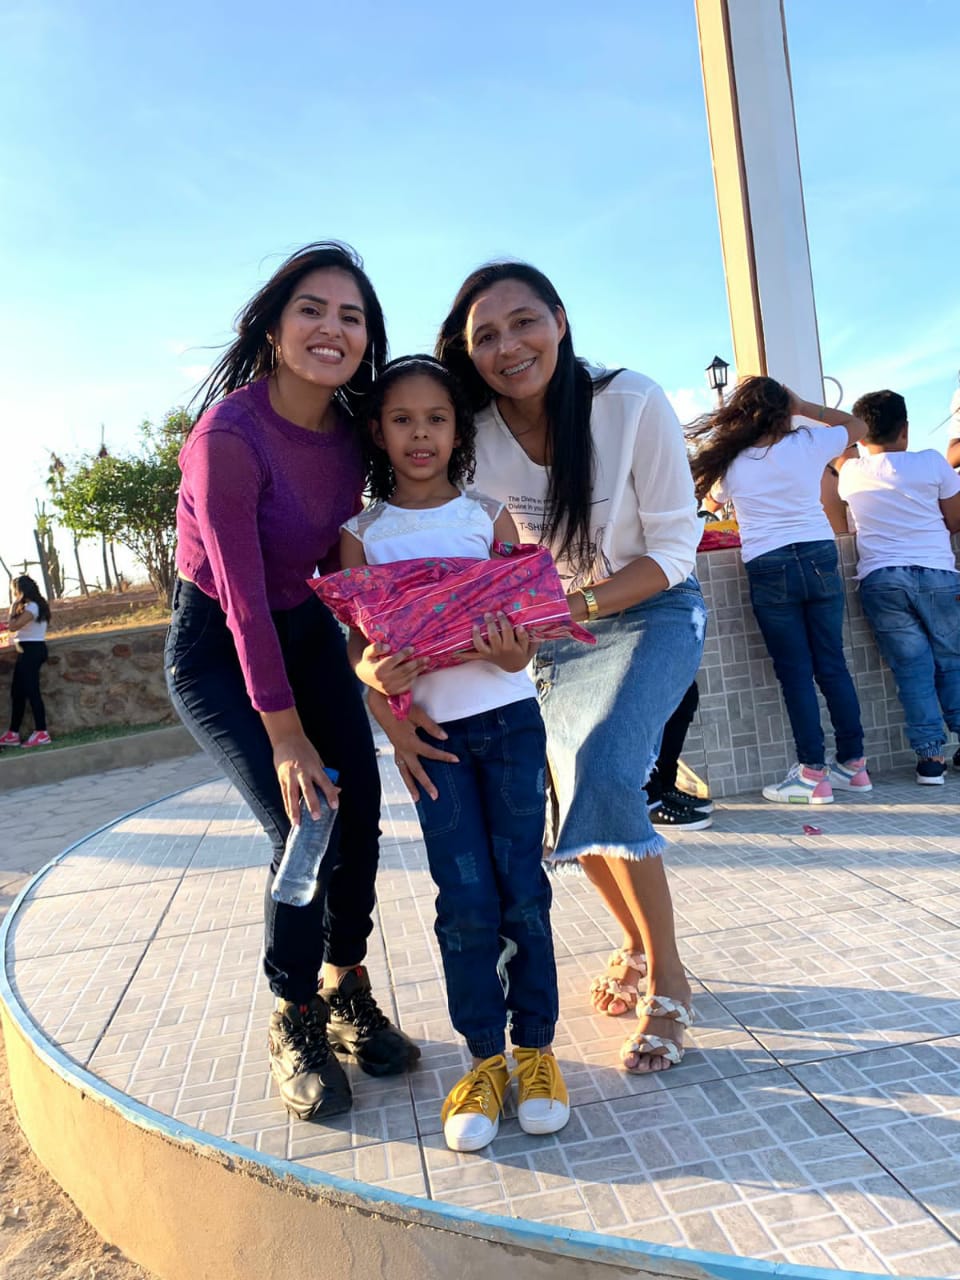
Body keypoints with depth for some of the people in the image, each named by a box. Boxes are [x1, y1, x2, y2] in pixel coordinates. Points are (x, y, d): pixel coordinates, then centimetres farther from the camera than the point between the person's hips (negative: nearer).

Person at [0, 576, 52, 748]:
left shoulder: (32, 607, -14)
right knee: (17, 691, 11)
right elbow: (16, 626, 17)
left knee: (31, 691, -10)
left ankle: (42, 733, -9)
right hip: (28, 650, 11)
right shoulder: (32, 606, 18)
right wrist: (17, 608, 11)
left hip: (31, 650, -11)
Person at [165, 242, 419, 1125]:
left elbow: (339, 563, 3)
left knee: (358, 813, -4)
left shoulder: (349, 432, -5)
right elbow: (242, 597, -25)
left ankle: (346, 994, 21)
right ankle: (295, 1026, 11)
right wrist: (287, 735, -21)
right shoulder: (230, 436, -25)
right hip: (217, 649, -5)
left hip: (306, 629, 6)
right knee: (303, 827, -14)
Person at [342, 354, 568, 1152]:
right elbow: (358, 642, 1)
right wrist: (376, 675, -22)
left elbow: (523, 632, 1)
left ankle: (535, 1047, 19)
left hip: (509, 719, 0)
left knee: (523, 890, 3)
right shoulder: (364, 534, 4)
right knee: (466, 901, 0)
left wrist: (509, 652, -22)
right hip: (428, 730, 0)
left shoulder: (489, 516, 4)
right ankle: (484, 1057, 16)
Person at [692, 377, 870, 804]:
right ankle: (853, 764, 18)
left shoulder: (730, 463, 2)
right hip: (819, 557, 2)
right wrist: (805, 407, 18)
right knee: (832, 665, 9)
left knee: (795, 672, 2)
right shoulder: (809, 443, 2)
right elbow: (857, 425, 21)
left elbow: (712, 500, 23)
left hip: (769, 568, -1)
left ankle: (813, 774, 4)